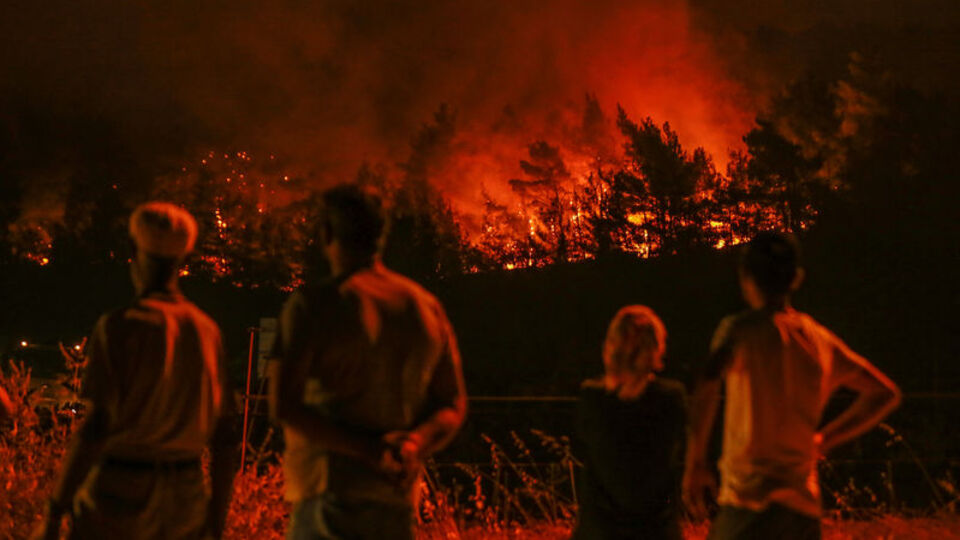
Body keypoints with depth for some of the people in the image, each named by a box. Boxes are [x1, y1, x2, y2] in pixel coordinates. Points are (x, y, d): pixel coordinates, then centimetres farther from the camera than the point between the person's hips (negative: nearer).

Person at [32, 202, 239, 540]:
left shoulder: (119, 328, -8)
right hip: (184, 496, 5)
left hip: (120, 490, -5)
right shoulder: (206, 330, 6)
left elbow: (96, 427, -15)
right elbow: (225, 438, 7)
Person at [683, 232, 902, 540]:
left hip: (750, 505, -5)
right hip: (804, 510, 6)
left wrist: (695, 465, -10)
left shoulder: (740, 329, -5)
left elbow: (705, 390, -22)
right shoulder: (821, 339, 12)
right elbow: (886, 393, 22)